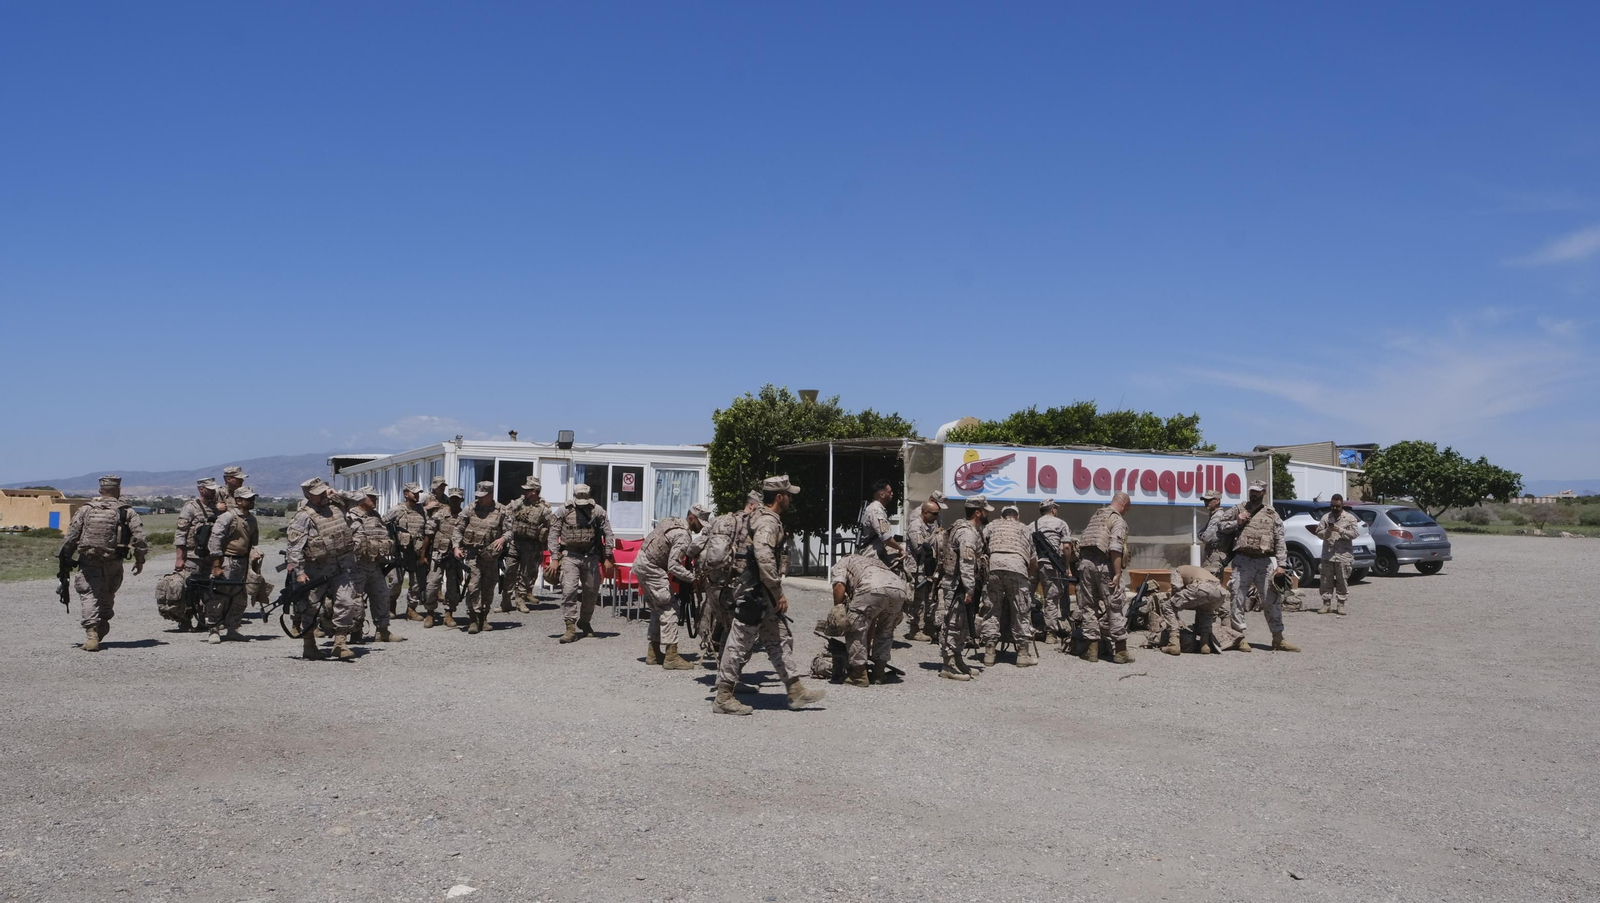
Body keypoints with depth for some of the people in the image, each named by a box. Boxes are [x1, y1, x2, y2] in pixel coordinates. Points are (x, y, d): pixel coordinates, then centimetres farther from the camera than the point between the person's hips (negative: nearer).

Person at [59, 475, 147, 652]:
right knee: (107, 597, 18)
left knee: (89, 596, 0)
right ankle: (100, 629, 27)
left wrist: (65, 559, 12)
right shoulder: (127, 512, 0)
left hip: (88, 562, 0)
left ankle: (91, 634, -14)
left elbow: (71, 537, 3)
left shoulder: (85, 510, 4)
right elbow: (138, 536, -8)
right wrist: (139, 560, 1)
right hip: (113, 564, 0)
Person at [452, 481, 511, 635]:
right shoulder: (471, 509, 3)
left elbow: (509, 531, 3)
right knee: (473, 586, -12)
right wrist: (456, 547, -6)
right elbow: (458, 529, 7)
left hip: (491, 556, 1)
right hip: (473, 554, -1)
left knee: (489, 588, 9)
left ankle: (483, 619, 22)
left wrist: (503, 539, -19)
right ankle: (473, 620, -7)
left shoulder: (501, 510, 2)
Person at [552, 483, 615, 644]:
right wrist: (555, 557, -4)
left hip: (591, 557, 2)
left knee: (591, 592, 10)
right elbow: (554, 534, 1)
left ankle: (584, 622, 31)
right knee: (569, 590, -13)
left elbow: (608, 534, 3)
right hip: (570, 556, -2)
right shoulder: (564, 510, -2)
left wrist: (607, 558, 1)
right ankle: (571, 628, -11)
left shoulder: (598, 511, 0)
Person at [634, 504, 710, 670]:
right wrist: (693, 579, -19)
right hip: (651, 569, -10)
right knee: (669, 609, -8)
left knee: (658, 609, 17)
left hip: (641, 563, 10)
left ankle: (653, 653, 22)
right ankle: (671, 657, -9)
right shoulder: (683, 535, -19)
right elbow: (673, 566, -25)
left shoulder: (673, 521, 10)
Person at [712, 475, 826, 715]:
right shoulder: (768, 522, -17)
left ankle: (796, 691, 19)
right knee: (740, 643, -3)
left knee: (780, 641, 13)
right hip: (755, 594, -11)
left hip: (764, 596, 11)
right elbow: (764, 557, -30)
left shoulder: (761, 518, 16)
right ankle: (723, 698, 4)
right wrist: (778, 593, -24)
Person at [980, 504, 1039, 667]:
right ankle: (1023, 653, 9)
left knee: (991, 610, 7)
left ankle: (989, 653, 8)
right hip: (1017, 567, -1)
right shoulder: (1024, 529, 29)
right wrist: (1030, 576, 42)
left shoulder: (992, 526, 27)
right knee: (1021, 612, 8)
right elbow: (1034, 562, 27)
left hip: (993, 565, 1)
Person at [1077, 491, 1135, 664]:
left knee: (1088, 606, 10)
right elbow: (1115, 549, -15)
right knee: (1115, 607, 1)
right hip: (1104, 565, -7)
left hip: (1085, 561, 7)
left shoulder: (1096, 516, 19)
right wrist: (1117, 574, -15)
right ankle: (1121, 651, 3)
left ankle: (1092, 650, 11)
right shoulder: (1118, 520, -3)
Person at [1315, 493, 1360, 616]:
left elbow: (1355, 533, -5)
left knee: (1342, 582, 1)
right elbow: (1318, 532, 8)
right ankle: (1326, 604, 9)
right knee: (1326, 581, 2)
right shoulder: (1326, 517, 11)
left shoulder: (1350, 518, 4)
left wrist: (1340, 530, -15)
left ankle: (1341, 605, 8)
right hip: (1327, 555, 2)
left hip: (1343, 555, -2)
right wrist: (1327, 531, -12)